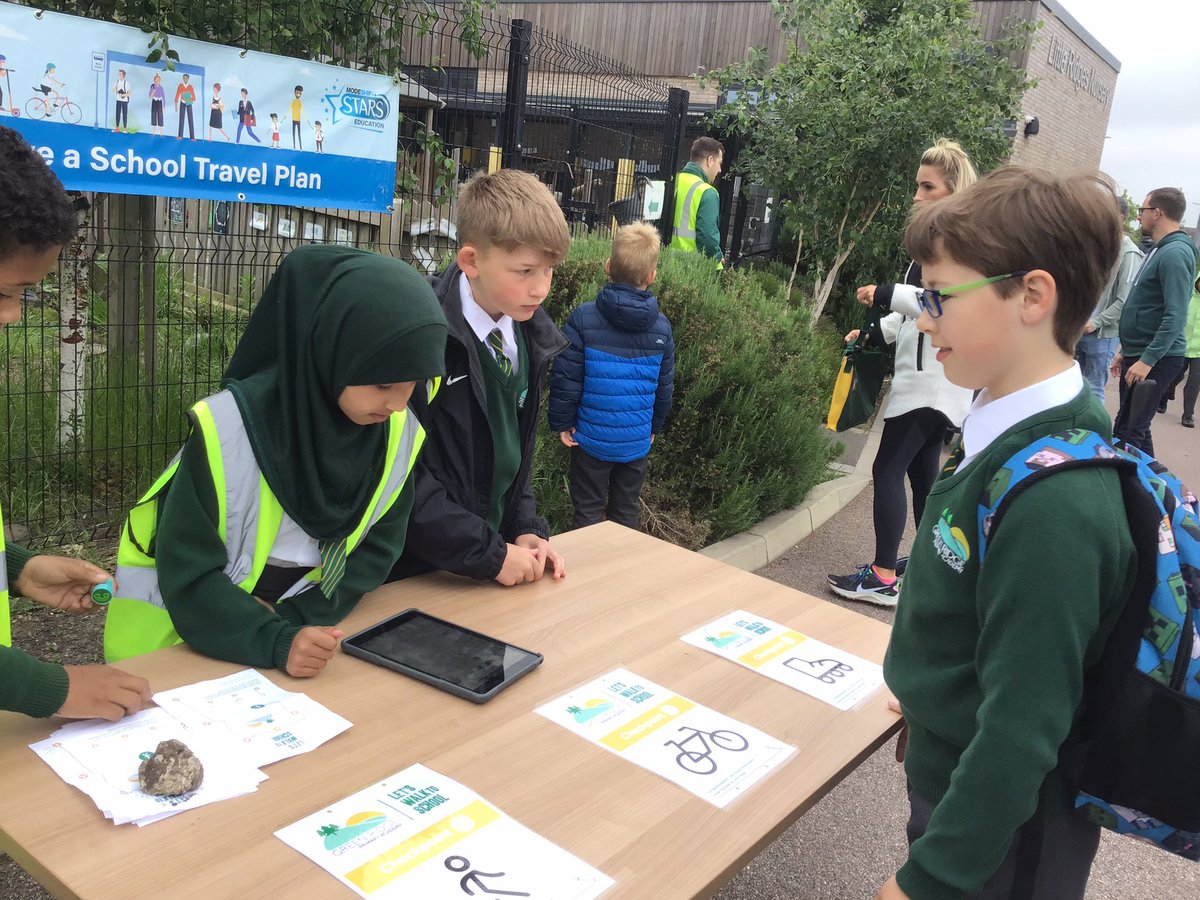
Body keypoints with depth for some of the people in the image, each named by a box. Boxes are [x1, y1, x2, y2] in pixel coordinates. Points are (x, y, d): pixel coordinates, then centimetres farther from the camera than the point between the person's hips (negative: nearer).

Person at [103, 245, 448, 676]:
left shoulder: (400, 431, -13)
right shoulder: (230, 426, -25)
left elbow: (377, 546, -4)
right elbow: (187, 573, -20)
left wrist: (298, 618, -14)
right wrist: (275, 641, -31)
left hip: (302, 627, 3)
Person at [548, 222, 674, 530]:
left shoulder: (583, 317, -14)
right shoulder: (661, 327, -3)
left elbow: (566, 378, -12)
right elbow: (664, 387, 6)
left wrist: (561, 422, 1)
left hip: (592, 437, -2)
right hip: (637, 441, 2)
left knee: (588, 514, 10)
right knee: (626, 514, 16)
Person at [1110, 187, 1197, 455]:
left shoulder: (1174, 253, -15)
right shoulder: (1160, 250, 18)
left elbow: (1176, 316, -23)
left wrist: (1147, 360, -26)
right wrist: (1126, 351, 24)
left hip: (1157, 359, -10)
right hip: (1139, 355, 10)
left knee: (1127, 432, -10)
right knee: (1135, 429, 15)